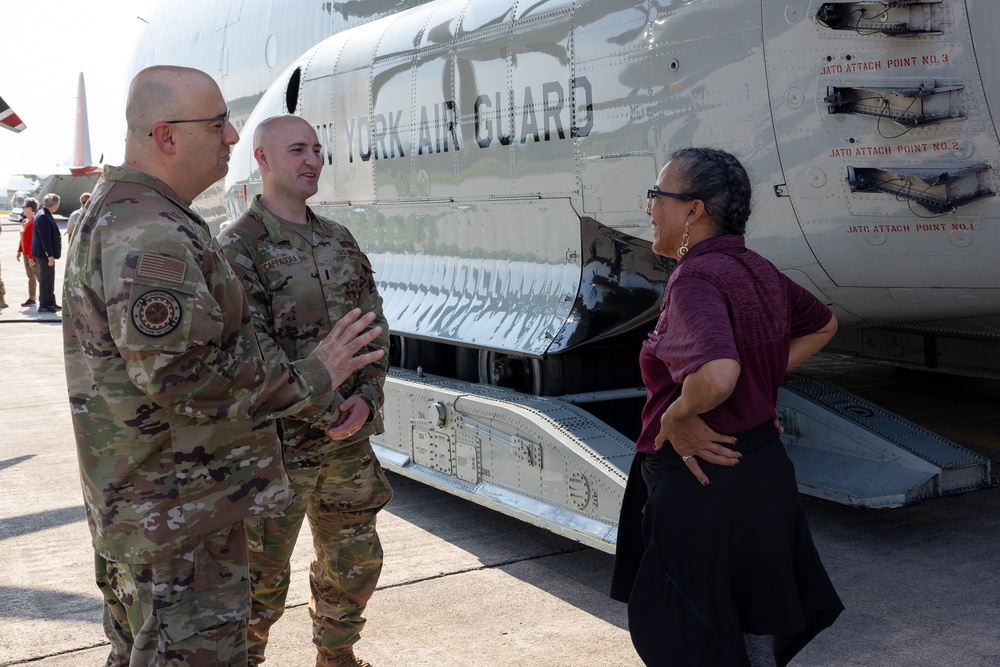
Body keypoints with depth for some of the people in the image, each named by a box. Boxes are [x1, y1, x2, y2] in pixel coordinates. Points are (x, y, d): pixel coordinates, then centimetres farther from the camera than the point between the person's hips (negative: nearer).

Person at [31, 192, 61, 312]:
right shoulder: (43, 217, -20)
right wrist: (50, 255, -24)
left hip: (47, 253, 10)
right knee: (45, 279, -5)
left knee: (49, 279, 16)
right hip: (45, 253, -10)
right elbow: (45, 237, -24)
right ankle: (43, 305, 0)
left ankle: (50, 303, 24)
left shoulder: (45, 214, 13)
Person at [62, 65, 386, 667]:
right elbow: (183, 379, -29)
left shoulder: (109, 215, 12)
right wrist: (313, 379, -19)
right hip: (179, 511, -11)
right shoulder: (150, 239, -24)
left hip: (132, 502, 11)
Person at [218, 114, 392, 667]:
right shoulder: (238, 247, -10)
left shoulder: (340, 241, 10)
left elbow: (374, 325, 7)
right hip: (277, 444, -6)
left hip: (350, 438, 7)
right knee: (261, 575, 6)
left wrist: (366, 398, -9)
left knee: (354, 560, 19)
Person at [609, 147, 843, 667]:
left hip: (702, 485, -8)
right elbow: (823, 325, 25)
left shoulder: (696, 279, -21)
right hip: (764, 471, 9)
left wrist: (677, 416, -21)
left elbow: (716, 376, -40)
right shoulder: (758, 271, 6)